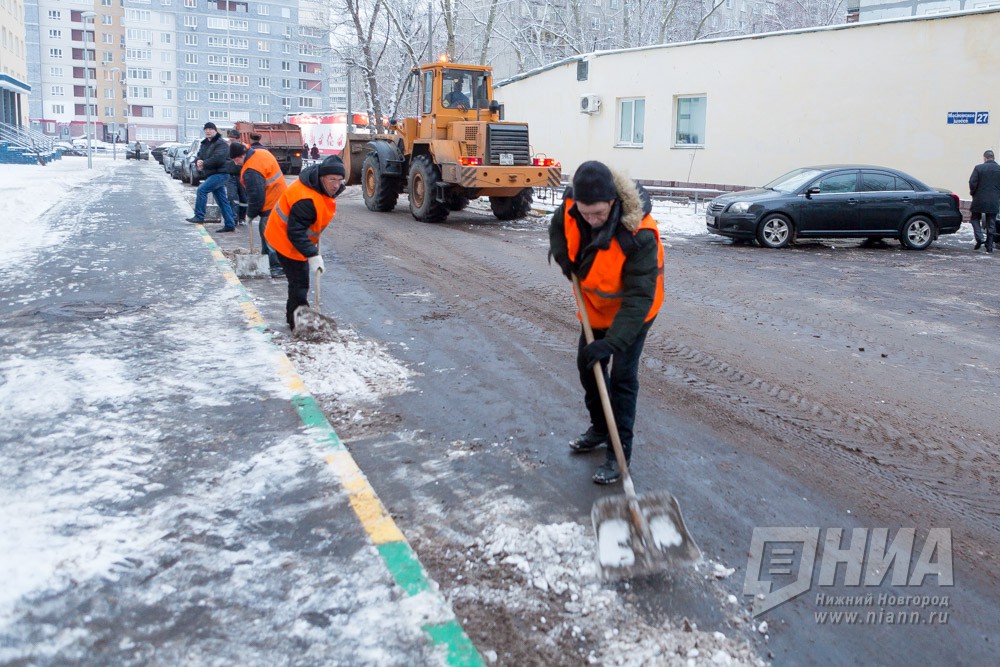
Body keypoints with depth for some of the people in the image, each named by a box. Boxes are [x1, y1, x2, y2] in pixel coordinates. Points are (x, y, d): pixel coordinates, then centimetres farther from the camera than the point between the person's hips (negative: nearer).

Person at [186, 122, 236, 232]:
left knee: (202, 189, -19)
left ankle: (199, 216, -14)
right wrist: (198, 162, -6)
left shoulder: (221, 143, -10)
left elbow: (218, 159, -23)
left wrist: (204, 163, -16)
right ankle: (229, 225, 10)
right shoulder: (204, 144, 17)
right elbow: (199, 156, 17)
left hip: (220, 173, -9)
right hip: (211, 174, 9)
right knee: (222, 201, 8)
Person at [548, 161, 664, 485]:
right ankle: (600, 428, 37)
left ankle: (620, 452, 5)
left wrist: (613, 341, -42)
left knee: (622, 377, -7)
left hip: (633, 310, -6)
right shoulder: (572, 205, -22)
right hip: (596, 303, 7)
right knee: (588, 366, 15)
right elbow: (558, 226, 4)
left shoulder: (639, 235, -39)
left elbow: (639, 297, -37)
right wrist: (564, 257, -14)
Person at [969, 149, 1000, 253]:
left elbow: (972, 183, -12)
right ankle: (989, 246, 11)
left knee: (975, 218, 14)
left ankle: (979, 238, -8)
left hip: (979, 200, -3)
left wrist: (972, 192, 6)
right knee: (991, 223, 10)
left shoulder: (979, 168, -8)